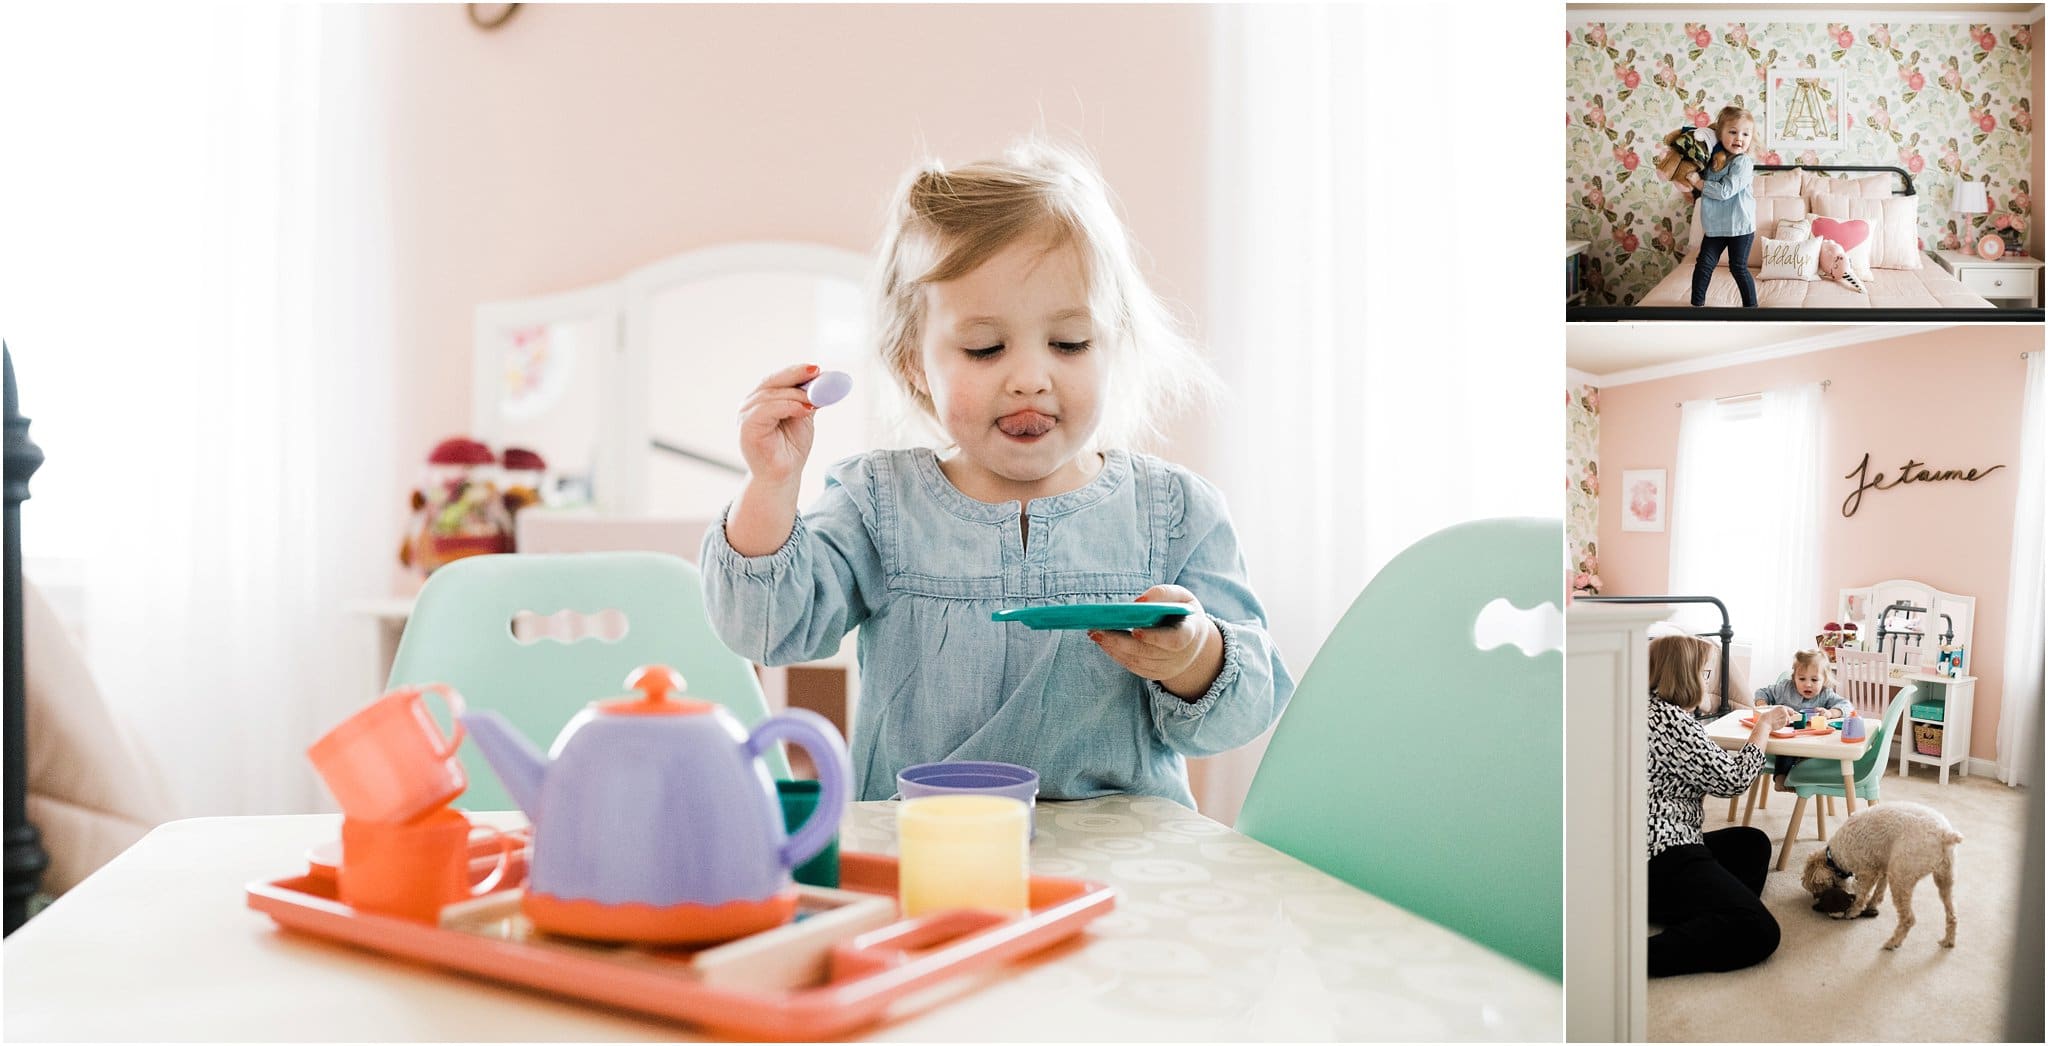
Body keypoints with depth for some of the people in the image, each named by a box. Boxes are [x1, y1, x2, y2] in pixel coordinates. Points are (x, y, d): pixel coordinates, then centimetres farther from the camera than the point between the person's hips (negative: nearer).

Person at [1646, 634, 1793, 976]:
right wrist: (1764, 726, 6)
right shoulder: (1673, 722, -16)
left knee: (1753, 841, 27)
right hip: (1661, 858, -11)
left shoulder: (1650, 710, 16)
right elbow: (1733, 779, -7)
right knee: (1759, 934, -17)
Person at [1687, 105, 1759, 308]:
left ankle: (1751, 305, 18)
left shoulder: (1743, 162, -17)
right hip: (1715, 225, 6)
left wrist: (1699, 182, -19)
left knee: (1738, 268, 4)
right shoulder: (1713, 159, 3)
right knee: (1703, 264, 5)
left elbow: (1725, 191, -26)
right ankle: (1697, 303, 16)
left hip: (1739, 226, -6)